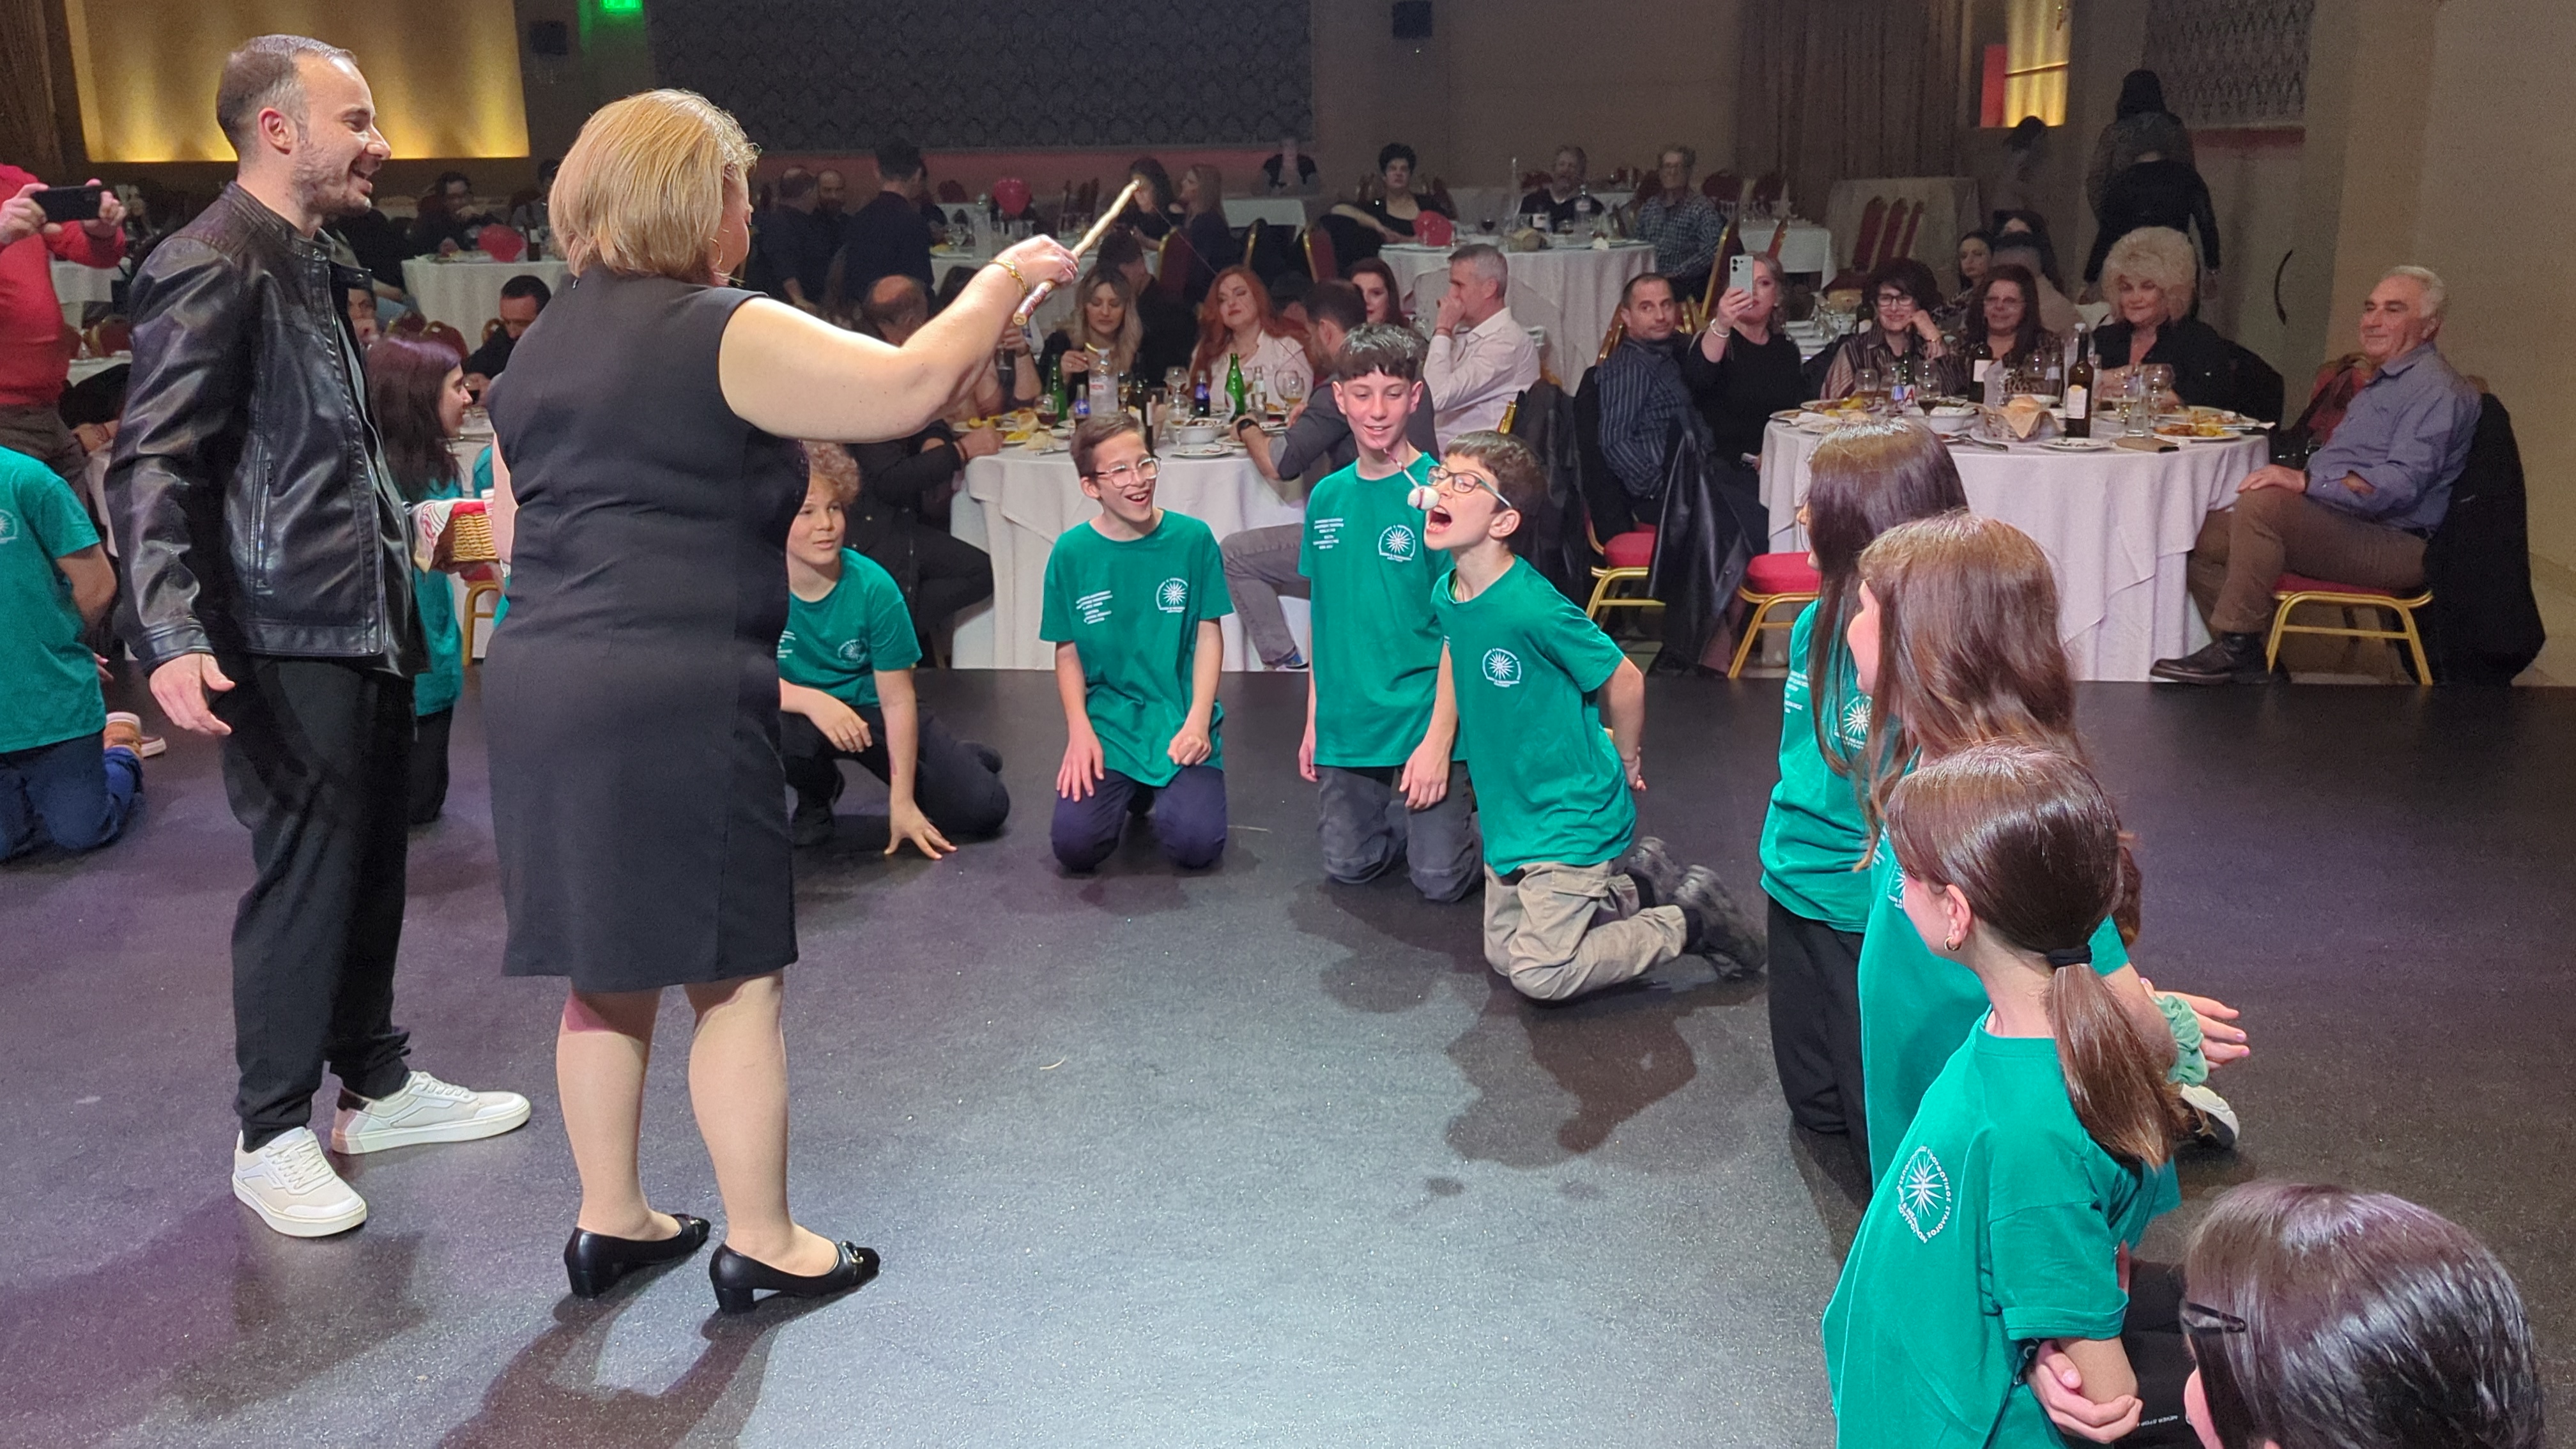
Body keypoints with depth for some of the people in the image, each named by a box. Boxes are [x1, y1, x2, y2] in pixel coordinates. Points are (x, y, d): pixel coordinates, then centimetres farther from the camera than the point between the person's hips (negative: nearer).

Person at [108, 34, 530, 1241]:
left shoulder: (307, 264, 17)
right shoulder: (210, 267, -13)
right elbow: (151, 467, -20)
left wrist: (403, 582, 24)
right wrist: (171, 638, -30)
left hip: (367, 621, 9)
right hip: (288, 634, -9)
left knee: (370, 859, 15)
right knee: (304, 870, -3)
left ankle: (376, 1085, 27)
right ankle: (271, 1135, 11)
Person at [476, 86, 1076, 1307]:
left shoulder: (542, 347, 16)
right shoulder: (726, 336, -10)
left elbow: (511, 536, 21)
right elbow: (911, 386, -15)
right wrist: (1002, 283, 1)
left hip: (538, 688, 8)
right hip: (675, 703, -8)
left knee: (610, 969, 17)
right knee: (737, 973, 3)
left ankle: (611, 1221, 27)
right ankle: (761, 1243, 13)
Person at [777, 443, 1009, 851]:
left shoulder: (873, 586, -19)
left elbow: (898, 700, -15)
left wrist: (902, 802, -16)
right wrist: (813, 700, -38)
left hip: (873, 711, 0)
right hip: (801, 714, 0)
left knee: (983, 809, -13)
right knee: (784, 732, -38)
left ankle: (957, 757, 26)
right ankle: (815, 795, 0)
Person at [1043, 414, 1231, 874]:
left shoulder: (1192, 538, -4)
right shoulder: (1072, 552, -2)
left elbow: (1209, 633, -1)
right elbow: (1067, 650, 4)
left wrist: (1197, 719, -11)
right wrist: (1080, 730, -8)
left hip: (1181, 718, -1)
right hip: (1107, 721, 1)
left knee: (1196, 845, -19)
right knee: (1075, 845, -16)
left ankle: (1166, 796, 17)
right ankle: (1132, 793, 18)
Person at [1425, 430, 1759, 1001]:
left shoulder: (1532, 607, -28)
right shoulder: (1446, 595, -5)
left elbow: (1625, 681, -17)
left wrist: (1625, 764, -1)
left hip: (1571, 818, -8)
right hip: (1508, 813, 8)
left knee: (1541, 976, -9)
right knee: (1504, 955, 16)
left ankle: (1691, 917, 8)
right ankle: (1634, 882, 29)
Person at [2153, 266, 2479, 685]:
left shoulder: (2436, 389, -9)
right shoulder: (2383, 383, 25)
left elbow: (2401, 485, -23)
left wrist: (2305, 481, -29)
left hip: (2392, 543, -10)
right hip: (2341, 524, 11)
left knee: (2262, 505, -33)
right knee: (2204, 535, -2)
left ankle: (2235, 647, -26)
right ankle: (2247, 664, -6)